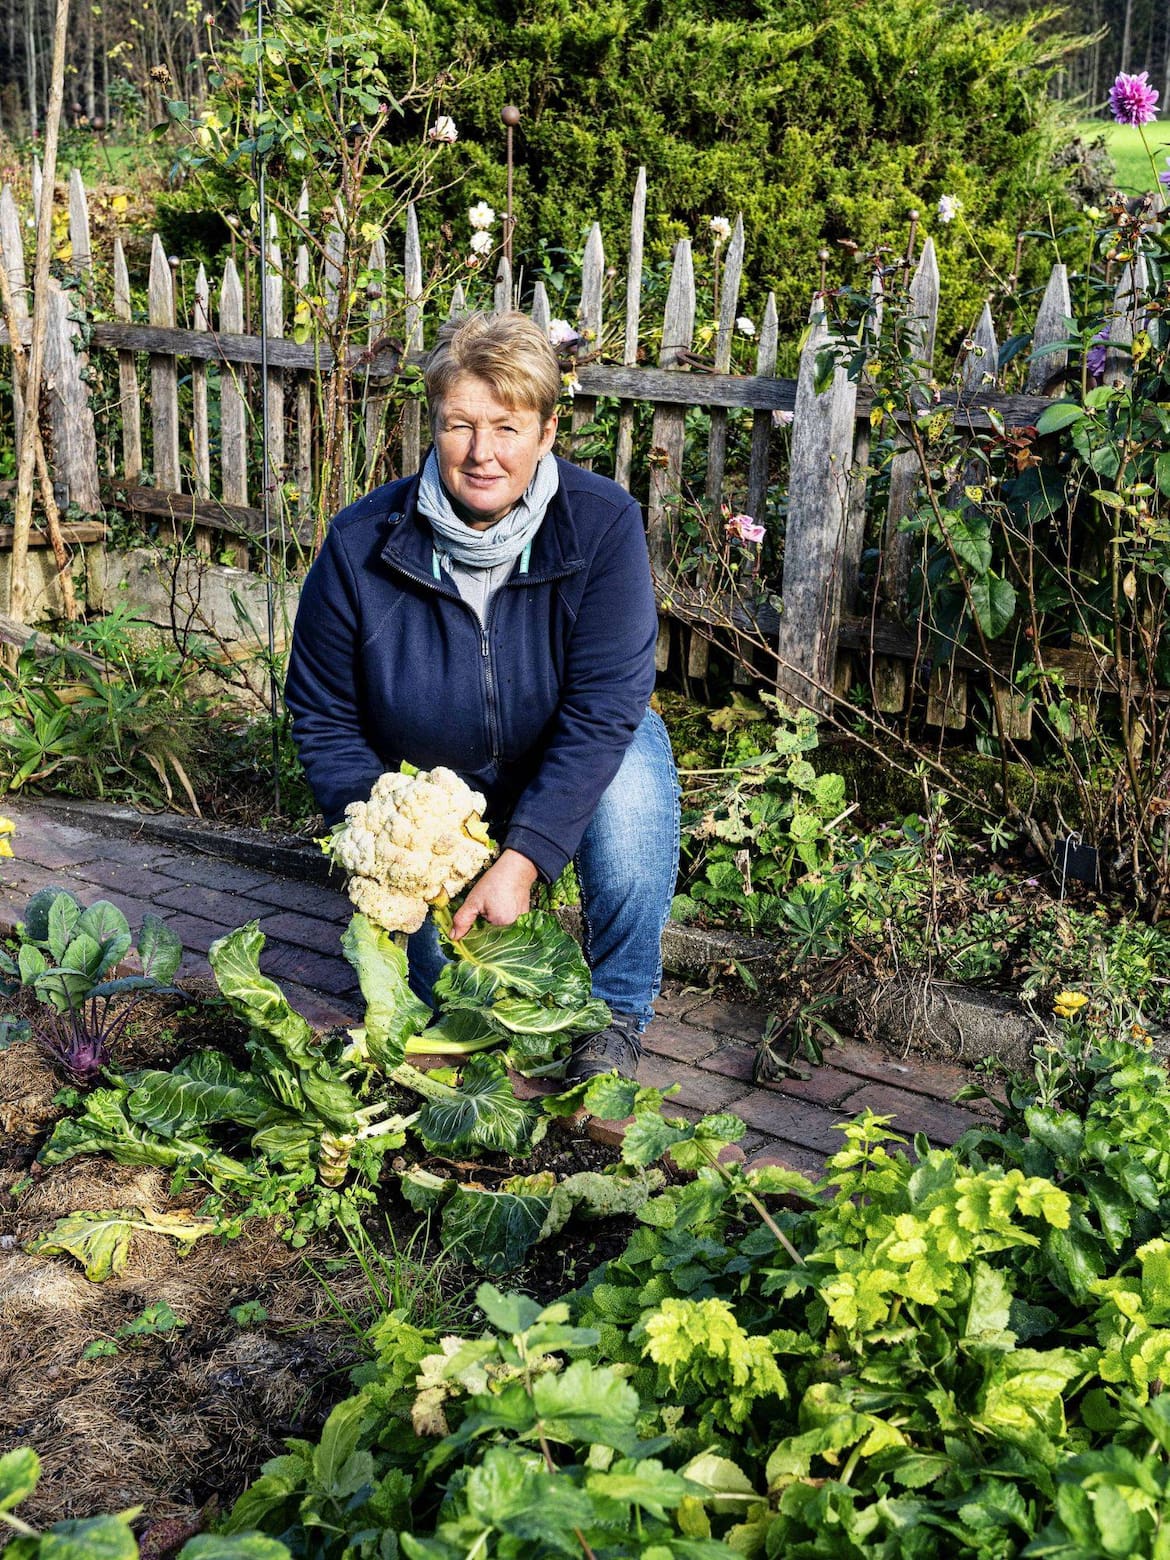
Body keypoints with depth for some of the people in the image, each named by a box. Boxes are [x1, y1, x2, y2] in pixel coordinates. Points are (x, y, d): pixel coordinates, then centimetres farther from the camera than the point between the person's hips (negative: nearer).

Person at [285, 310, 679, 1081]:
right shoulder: (364, 544, -20)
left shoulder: (603, 524, -25)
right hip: (429, 779, 2)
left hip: (576, 755, -2)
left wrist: (523, 858, -35)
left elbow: (604, 707, -28)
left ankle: (618, 1015, -10)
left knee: (630, 794, -33)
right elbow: (324, 718, -9)